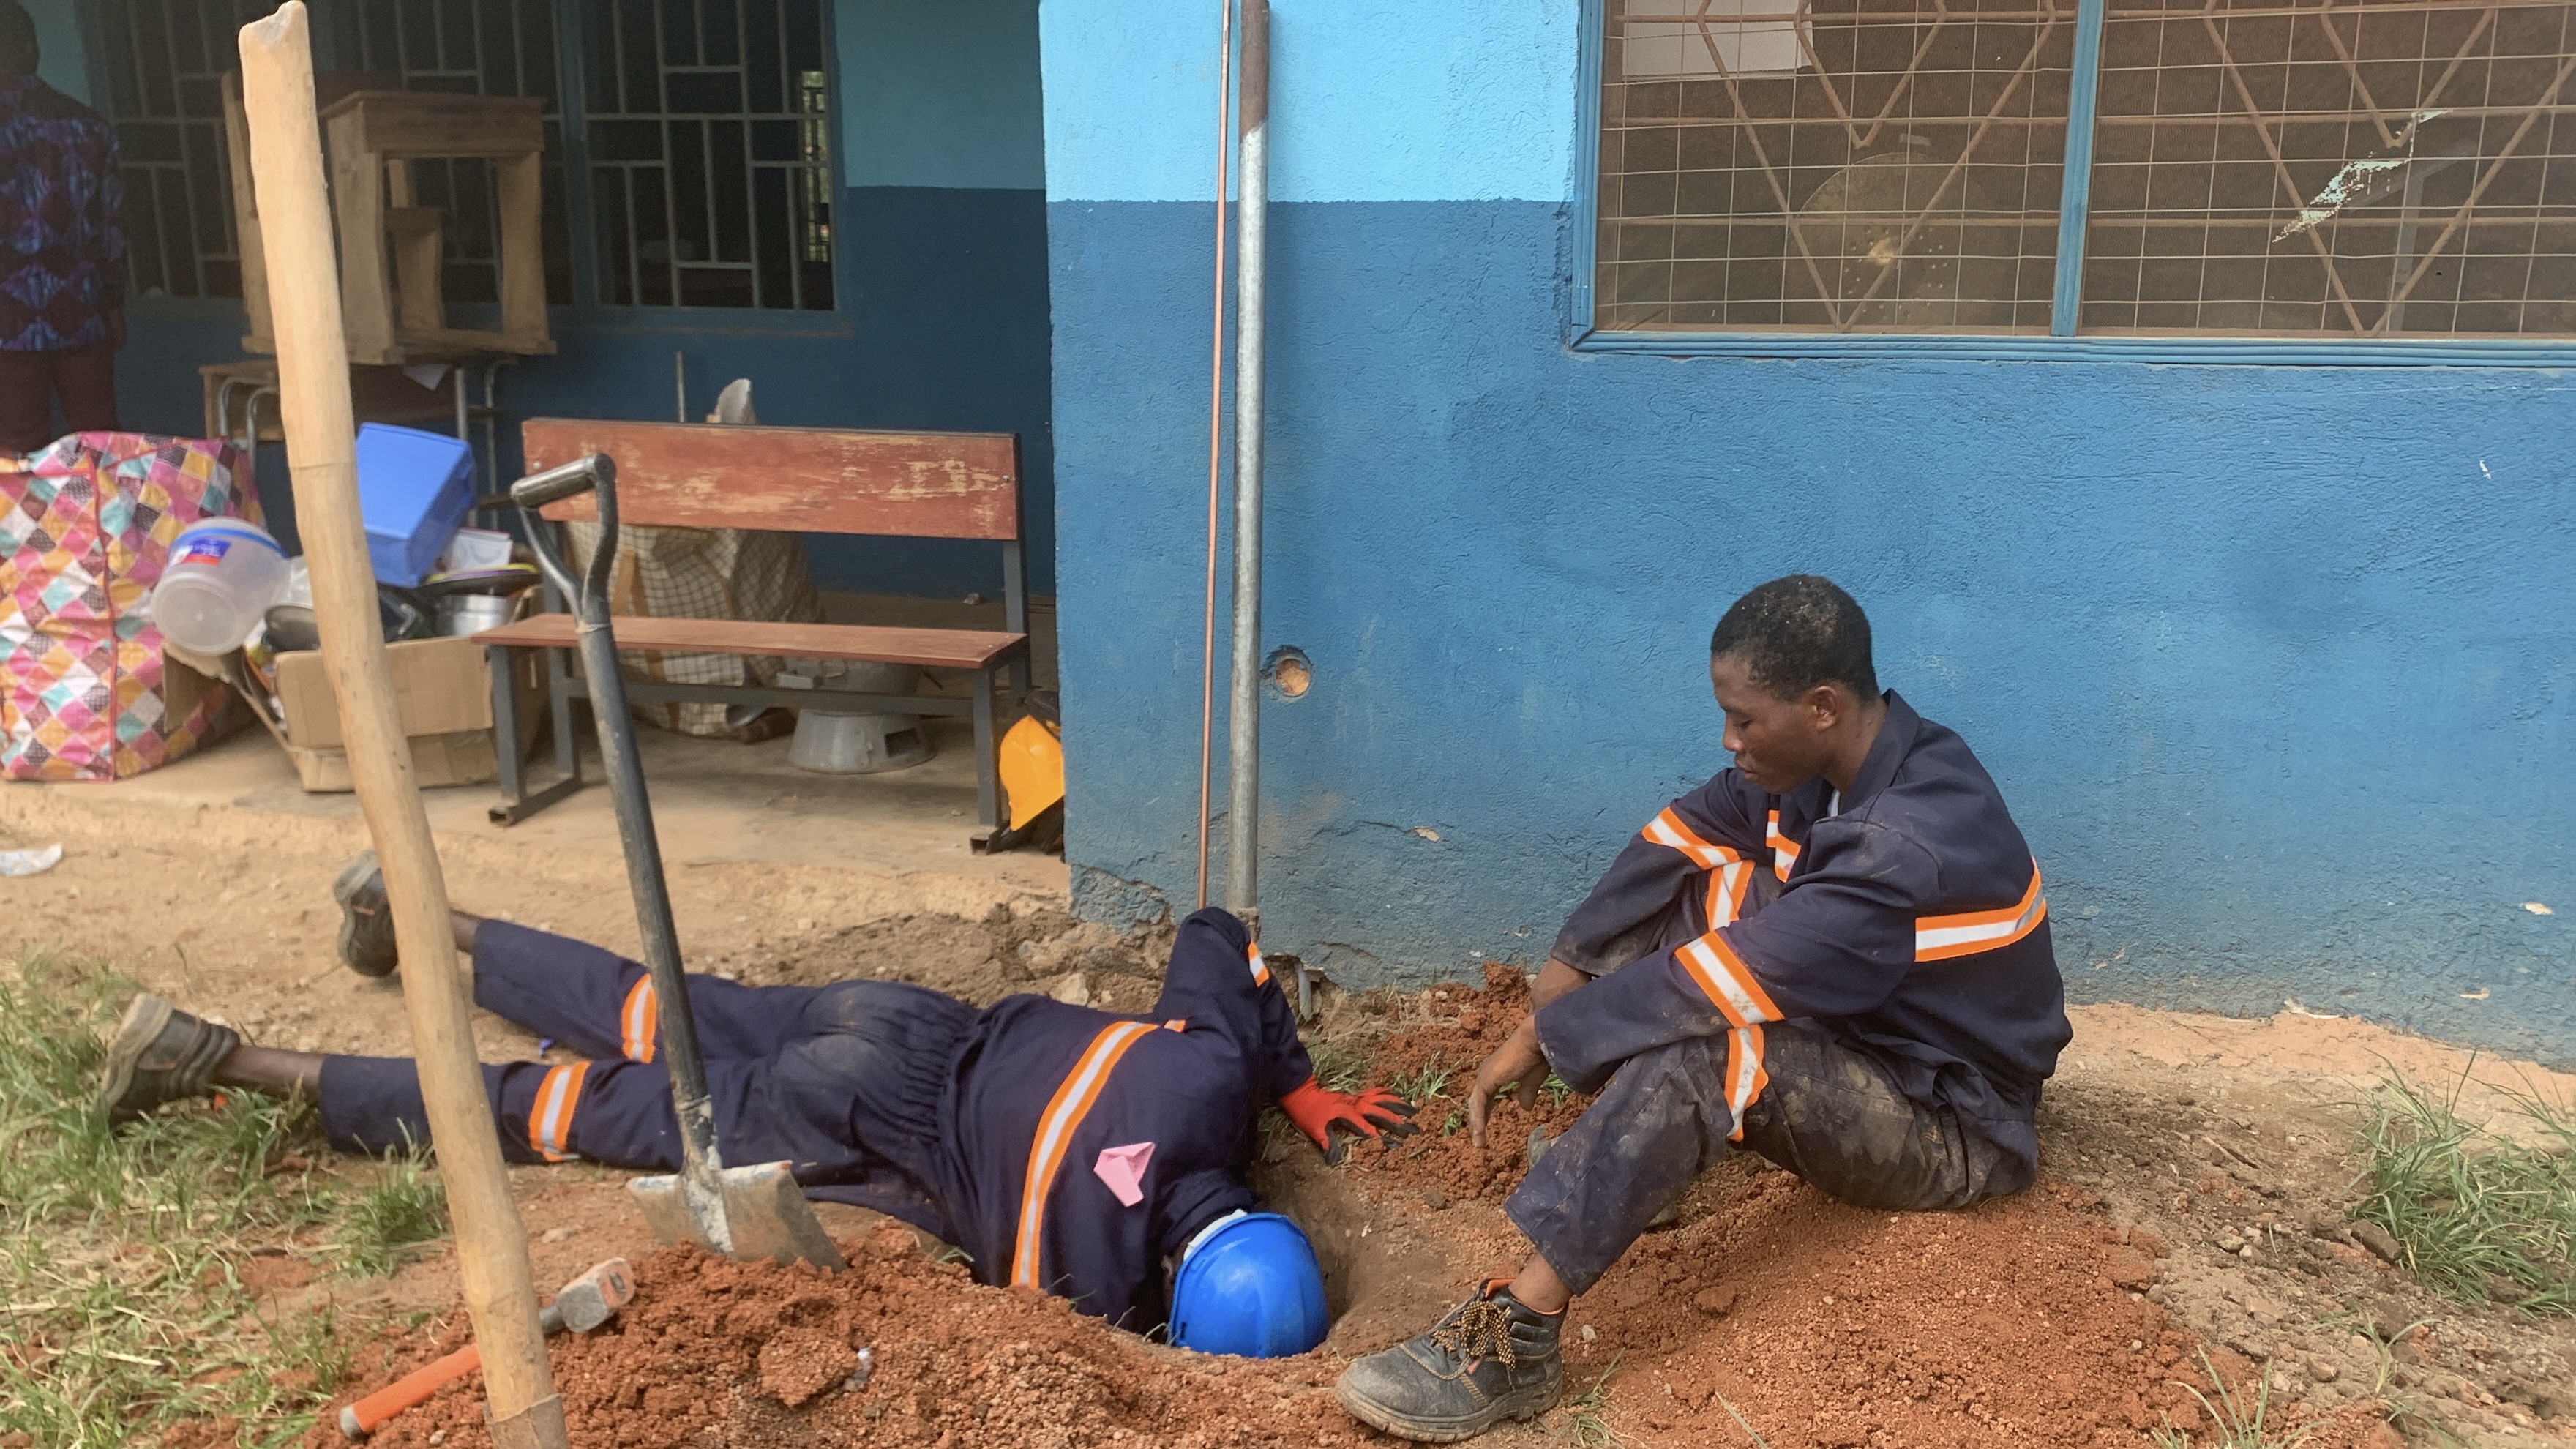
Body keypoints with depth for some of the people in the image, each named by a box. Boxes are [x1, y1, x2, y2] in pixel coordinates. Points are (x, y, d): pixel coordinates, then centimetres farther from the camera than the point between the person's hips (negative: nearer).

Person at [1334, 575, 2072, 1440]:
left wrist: (1545, 1034, -21)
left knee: (1704, 1045, -35)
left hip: (1954, 1124, -9)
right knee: (1705, 879, -5)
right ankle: (1615, 1134, -6)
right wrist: (1562, 973, -14)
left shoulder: (1917, 841, -32)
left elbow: (1728, 980, -31)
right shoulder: (1824, 764, -6)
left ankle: (1515, 1339, -34)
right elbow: (1678, 837, -3)